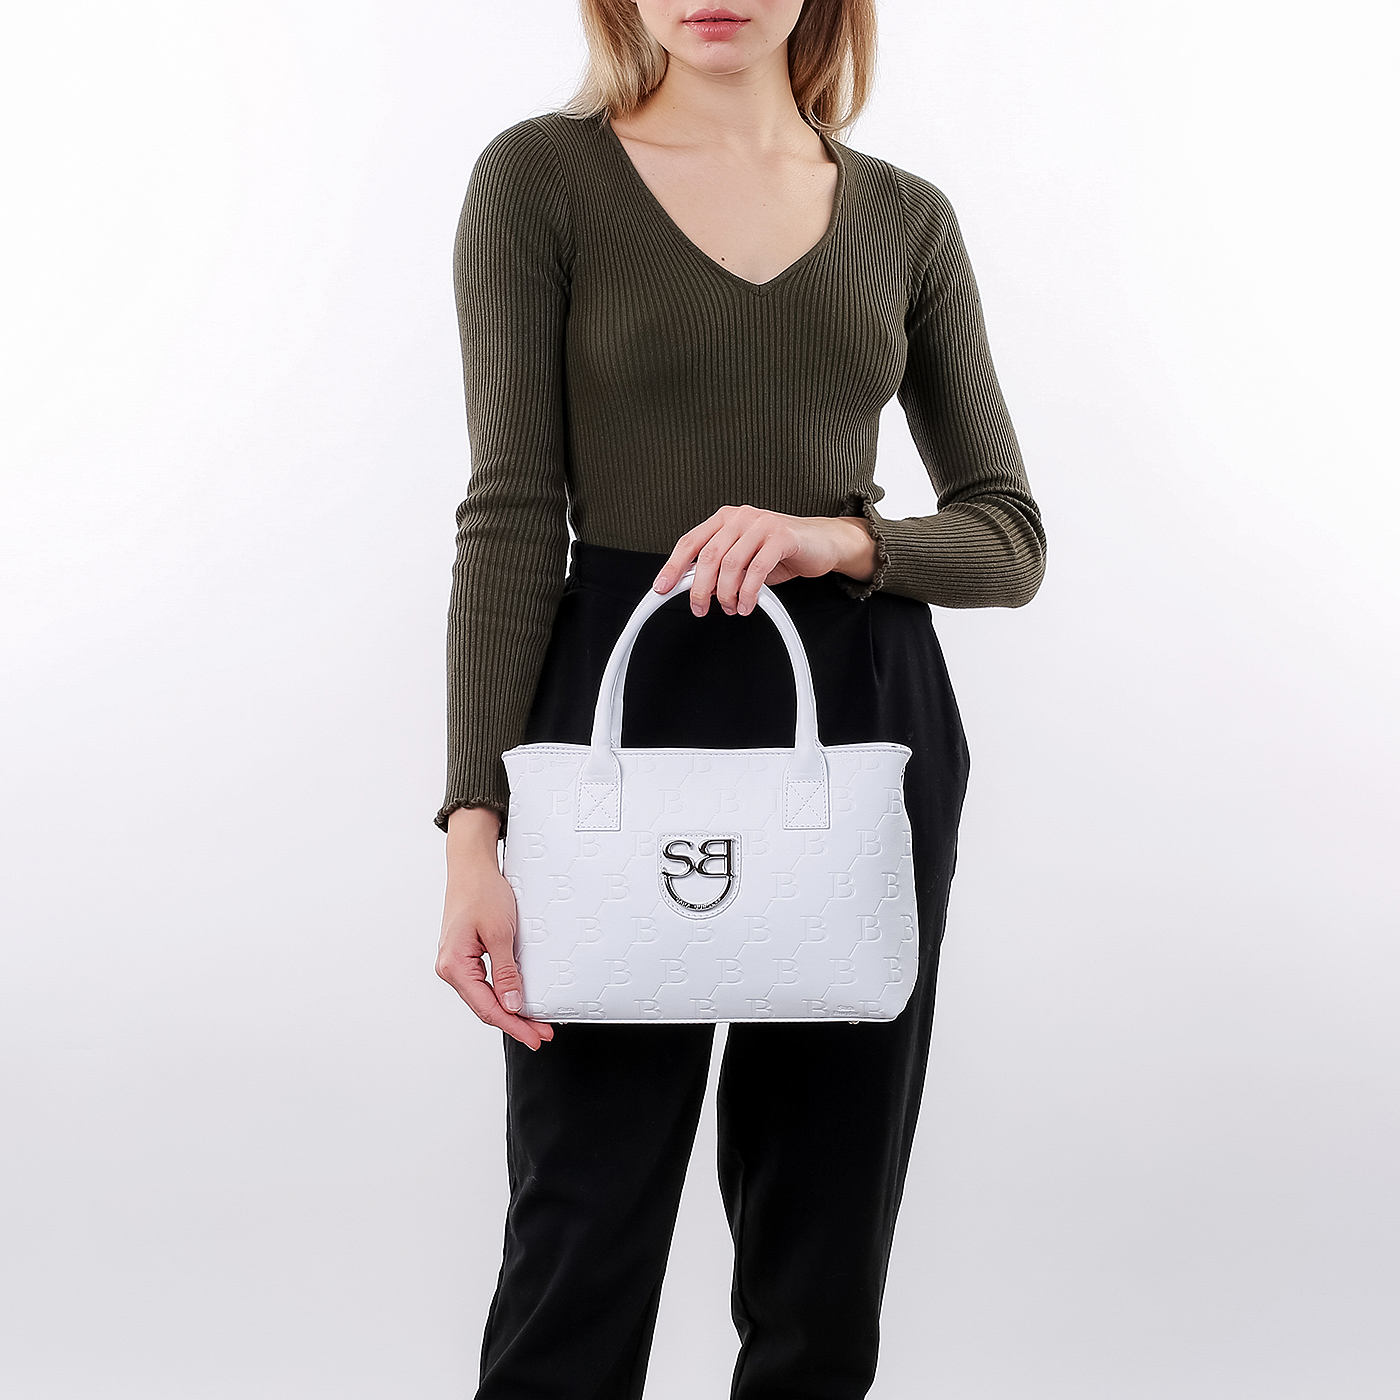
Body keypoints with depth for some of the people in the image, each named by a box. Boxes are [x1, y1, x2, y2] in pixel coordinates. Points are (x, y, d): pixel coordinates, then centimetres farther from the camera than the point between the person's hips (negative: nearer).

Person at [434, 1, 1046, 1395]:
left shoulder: (904, 217, 10)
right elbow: (512, 514, -6)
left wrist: (842, 539, -13)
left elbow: (1011, 534, 7)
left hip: (866, 720, 3)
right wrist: (477, 824, -13)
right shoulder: (539, 175, 1)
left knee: (827, 1257, 10)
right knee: (584, 1240, 0)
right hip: (623, 709, -3)